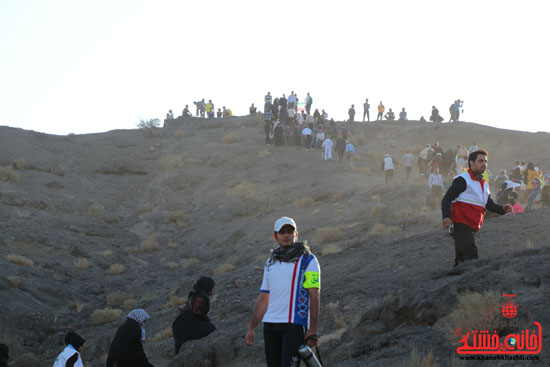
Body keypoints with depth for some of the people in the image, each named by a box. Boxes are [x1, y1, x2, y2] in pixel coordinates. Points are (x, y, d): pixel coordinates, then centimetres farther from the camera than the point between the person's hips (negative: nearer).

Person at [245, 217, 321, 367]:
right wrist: (251, 328, 14)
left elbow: (314, 296, -6)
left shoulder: (308, 260, 1)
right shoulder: (271, 263, 18)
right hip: (270, 325, 6)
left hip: (295, 324, -6)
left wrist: (313, 329, -14)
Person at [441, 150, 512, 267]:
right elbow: (447, 199, -11)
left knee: (461, 259, 10)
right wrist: (446, 217, -26)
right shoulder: (462, 180, -6)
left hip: (472, 226, 9)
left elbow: (490, 204, 16)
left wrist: (502, 209, -5)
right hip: (460, 225, -9)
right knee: (471, 255, -20)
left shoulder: (484, 184, 22)